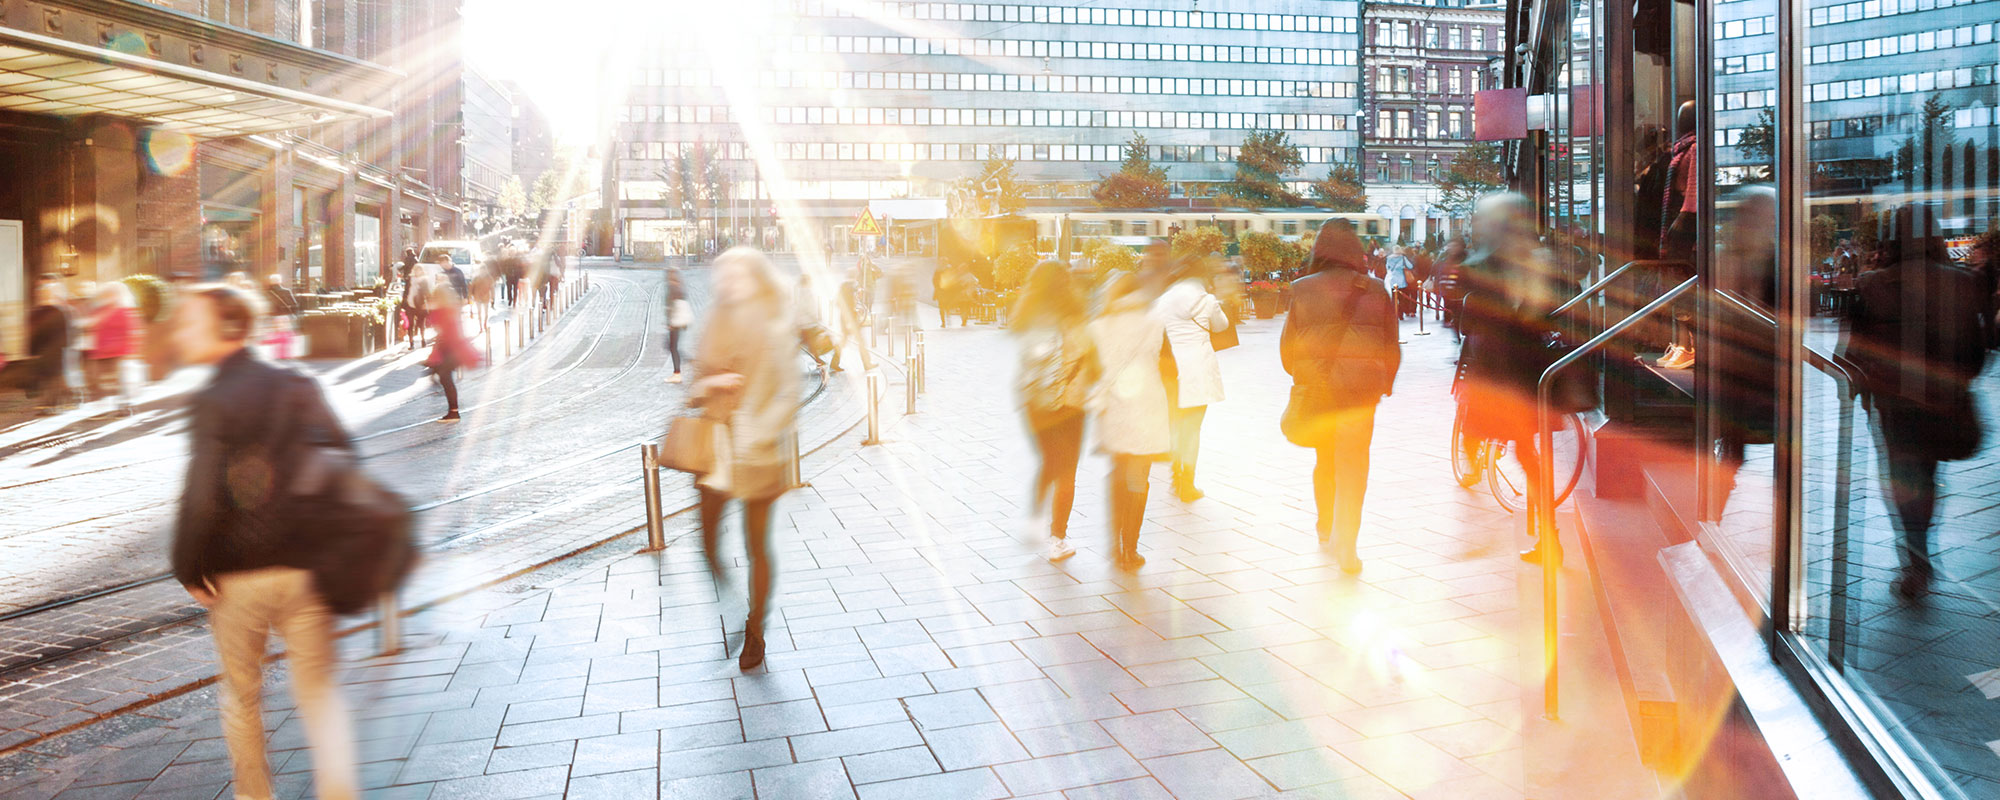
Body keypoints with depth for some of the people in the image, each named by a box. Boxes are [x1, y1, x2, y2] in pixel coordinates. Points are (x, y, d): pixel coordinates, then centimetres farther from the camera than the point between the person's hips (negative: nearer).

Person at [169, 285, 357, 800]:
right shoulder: (299, 388, 1)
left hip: (237, 576, -3)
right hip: (305, 567, 3)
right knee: (318, 691, 10)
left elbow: (201, 498, -20)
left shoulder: (212, 402, -12)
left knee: (241, 695, 18)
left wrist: (188, 569, -6)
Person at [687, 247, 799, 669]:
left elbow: (787, 395, -10)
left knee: (757, 546, 4)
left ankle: (754, 633, 18)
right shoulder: (716, 326, 8)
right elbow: (697, 389, 12)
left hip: (755, 453, -4)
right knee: (709, 543, 5)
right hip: (715, 448, 4)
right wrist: (709, 386, -12)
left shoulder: (776, 329, -6)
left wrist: (757, 435, -20)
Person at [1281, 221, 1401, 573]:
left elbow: (1287, 345, 3)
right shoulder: (1376, 291, -3)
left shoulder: (1302, 290, -4)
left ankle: (1326, 528, 36)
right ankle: (1346, 546, -6)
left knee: (1324, 461, 20)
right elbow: (1392, 347, 5)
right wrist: (1384, 384, 18)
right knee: (1353, 464, 1)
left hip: (1315, 386, 2)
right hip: (1360, 389, -2)